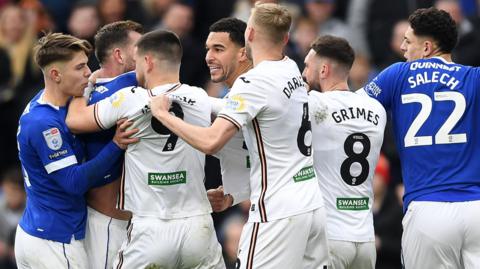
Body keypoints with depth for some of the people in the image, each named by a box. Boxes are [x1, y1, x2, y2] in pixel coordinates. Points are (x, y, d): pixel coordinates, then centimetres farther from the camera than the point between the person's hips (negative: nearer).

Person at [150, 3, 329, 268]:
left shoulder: (253, 82, -14)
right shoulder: (292, 70, 10)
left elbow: (211, 141, -21)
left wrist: (162, 114, -9)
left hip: (278, 213, -8)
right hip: (314, 204, 8)